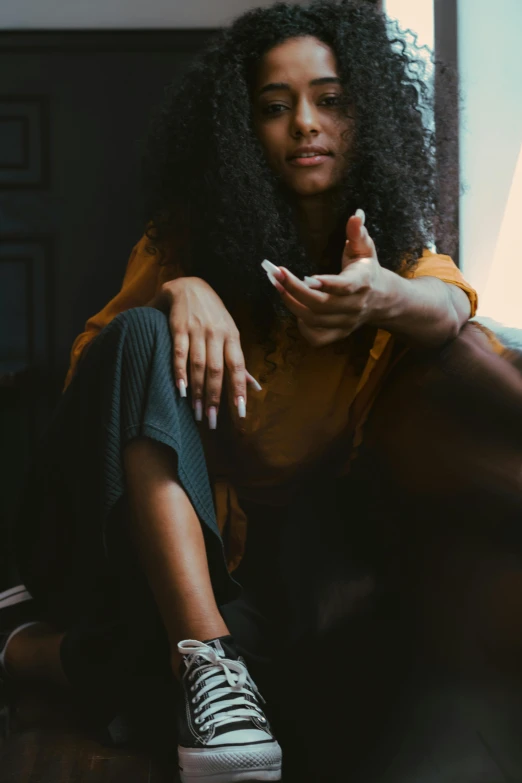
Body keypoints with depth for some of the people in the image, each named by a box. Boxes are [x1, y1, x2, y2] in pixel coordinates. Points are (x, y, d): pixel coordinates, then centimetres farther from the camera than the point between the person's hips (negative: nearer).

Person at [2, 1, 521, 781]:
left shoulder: (396, 242, 1)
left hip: (287, 531, 1)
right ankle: (205, 652, -41)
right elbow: (91, 355, -8)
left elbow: (449, 307, -20)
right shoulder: (195, 234, -3)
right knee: (146, 337, -29)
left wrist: (383, 297, -46)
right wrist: (180, 292, -31)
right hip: (158, 521, -1)